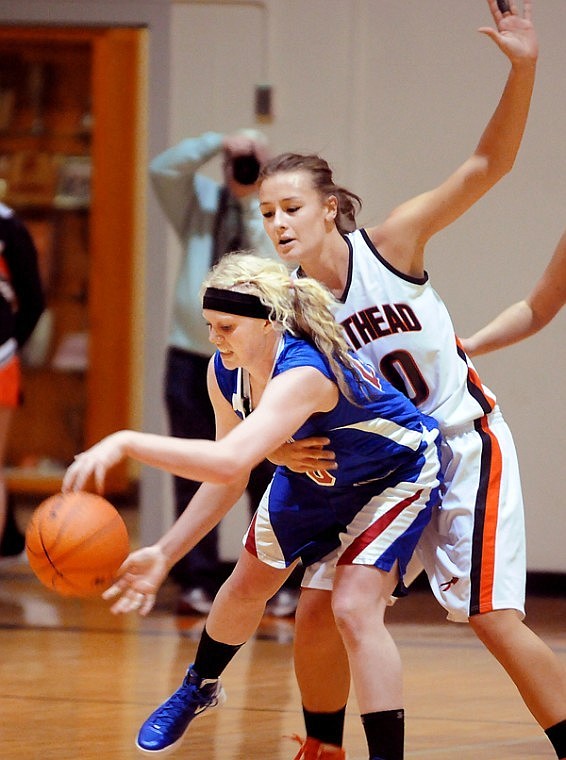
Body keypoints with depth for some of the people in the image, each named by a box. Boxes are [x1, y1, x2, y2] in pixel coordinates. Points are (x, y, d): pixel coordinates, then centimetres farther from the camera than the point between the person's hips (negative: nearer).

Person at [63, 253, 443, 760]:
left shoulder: (303, 372, -44)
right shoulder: (225, 373, -19)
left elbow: (229, 461, -58)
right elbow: (229, 478, -6)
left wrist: (126, 443, -59)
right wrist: (164, 555, -13)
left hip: (397, 475, -8)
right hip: (312, 473, 8)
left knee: (355, 609, -24)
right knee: (246, 587, 19)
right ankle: (198, 688, 49)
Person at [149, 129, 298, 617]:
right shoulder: (199, 201, 10)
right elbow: (163, 169, -7)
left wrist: (254, 202, -14)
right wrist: (219, 142, -12)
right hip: (193, 357, 2)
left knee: (268, 476, -4)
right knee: (194, 479, 3)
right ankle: (197, 583, 8)